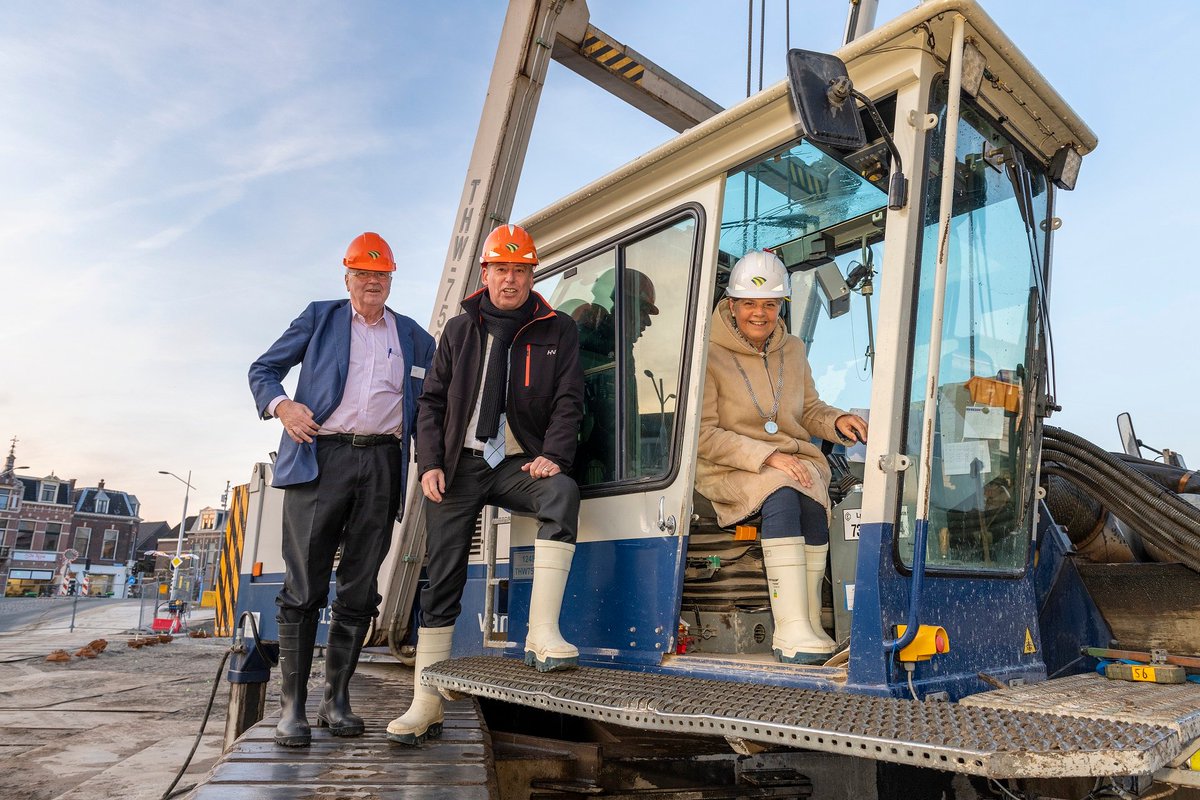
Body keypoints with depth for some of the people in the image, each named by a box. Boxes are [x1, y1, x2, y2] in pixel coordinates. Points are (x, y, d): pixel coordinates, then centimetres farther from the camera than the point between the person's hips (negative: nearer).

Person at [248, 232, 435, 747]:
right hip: (321, 458, -2)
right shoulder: (319, 318, 14)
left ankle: (336, 699, 17)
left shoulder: (414, 337, 19)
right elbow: (263, 370, 13)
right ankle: (292, 706, 6)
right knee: (304, 586, -3)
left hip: (382, 465, 2)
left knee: (359, 589, 5)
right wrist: (280, 405, -8)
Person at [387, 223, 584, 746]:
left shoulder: (557, 331, 6)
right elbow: (432, 401, 10)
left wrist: (552, 456, -16)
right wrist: (430, 463, -3)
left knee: (562, 492, -35)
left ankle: (542, 633, -34)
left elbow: (568, 401, 0)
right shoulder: (460, 330, 12)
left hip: (519, 464, -1)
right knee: (442, 580, -1)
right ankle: (425, 706, 8)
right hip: (460, 465, 2)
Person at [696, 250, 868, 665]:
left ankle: (807, 623, -25)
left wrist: (837, 421, -2)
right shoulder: (709, 354, -6)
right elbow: (704, 435, -12)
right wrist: (766, 456, -21)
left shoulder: (792, 350, 14)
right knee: (782, 495, -34)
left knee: (812, 502, -29)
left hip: (793, 460, 5)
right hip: (729, 470, -4)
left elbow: (808, 410, 22)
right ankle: (792, 630, -34)